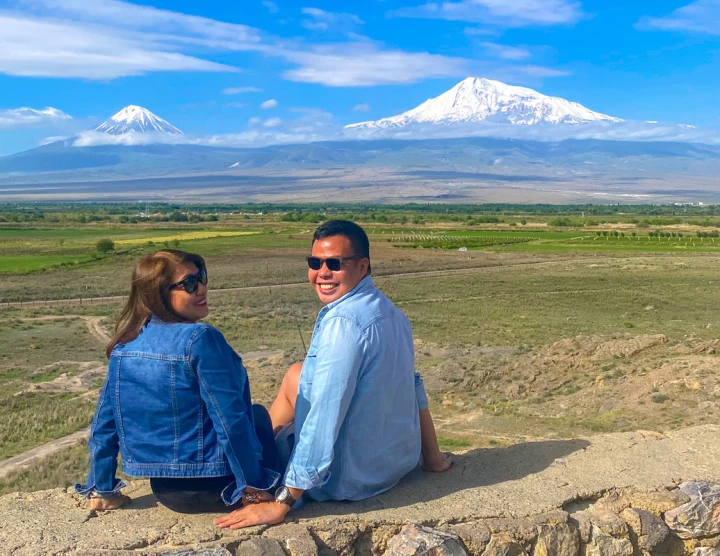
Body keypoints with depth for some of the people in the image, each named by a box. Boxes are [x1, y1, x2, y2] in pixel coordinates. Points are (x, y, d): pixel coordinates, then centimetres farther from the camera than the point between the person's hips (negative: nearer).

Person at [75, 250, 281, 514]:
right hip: (213, 487, -6)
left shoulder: (123, 346, 1)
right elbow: (231, 421, -21)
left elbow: (103, 423, 7)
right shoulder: (200, 338, -21)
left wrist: (102, 490, 16)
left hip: (165, 492, 6)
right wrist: (252, 482, -11)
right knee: (257, 413, 22)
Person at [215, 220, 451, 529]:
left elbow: (324, 418, -30)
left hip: (350, 480, -7)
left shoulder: (343, 321, -26)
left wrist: (282, 503, -26)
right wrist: (431, 456, 24)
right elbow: (412, 388, 12)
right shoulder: (390, 312, 1)